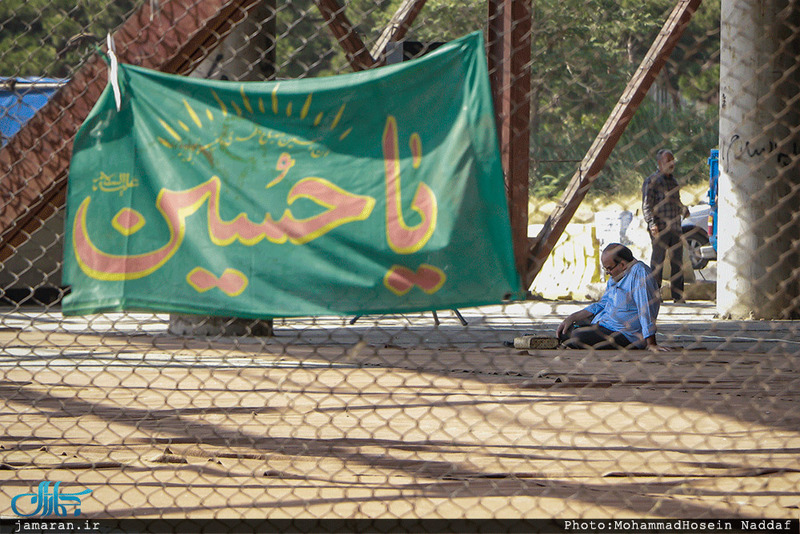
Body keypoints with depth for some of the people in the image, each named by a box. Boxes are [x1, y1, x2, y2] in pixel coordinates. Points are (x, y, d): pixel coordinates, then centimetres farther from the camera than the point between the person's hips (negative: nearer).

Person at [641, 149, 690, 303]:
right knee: (657, 261, -6)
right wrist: (652, 223, -22)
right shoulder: (652, 181, -3)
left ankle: (678, 295, 10)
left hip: (675, 227, 7)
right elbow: (646, 205, -9)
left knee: (677, 261, 5)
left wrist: (683, 209, 7)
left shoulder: (673, 181, 20)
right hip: (659, 229, -7)